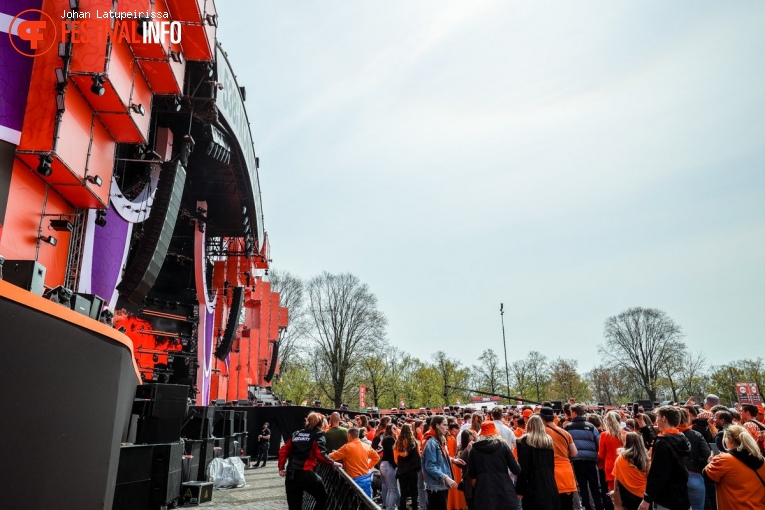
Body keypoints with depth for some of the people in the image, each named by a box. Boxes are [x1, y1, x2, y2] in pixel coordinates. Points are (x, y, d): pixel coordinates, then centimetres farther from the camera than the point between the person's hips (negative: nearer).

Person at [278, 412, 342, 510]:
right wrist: (333, 463, 2)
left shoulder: (296, 433, 18)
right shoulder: (318, 435, 2)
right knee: (322, 497, 17)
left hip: (290, 475, 5)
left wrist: (281, 467, 17)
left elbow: (283, 450, 12)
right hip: (306, 474, -5)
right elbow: (321, 455, -11)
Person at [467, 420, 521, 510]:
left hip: (484, 493, 0)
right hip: (504, 490, 0)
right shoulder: (503, 446, 0)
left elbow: (471, 474, 6)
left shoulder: (474, 449, 3)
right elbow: (517, 470, 1)